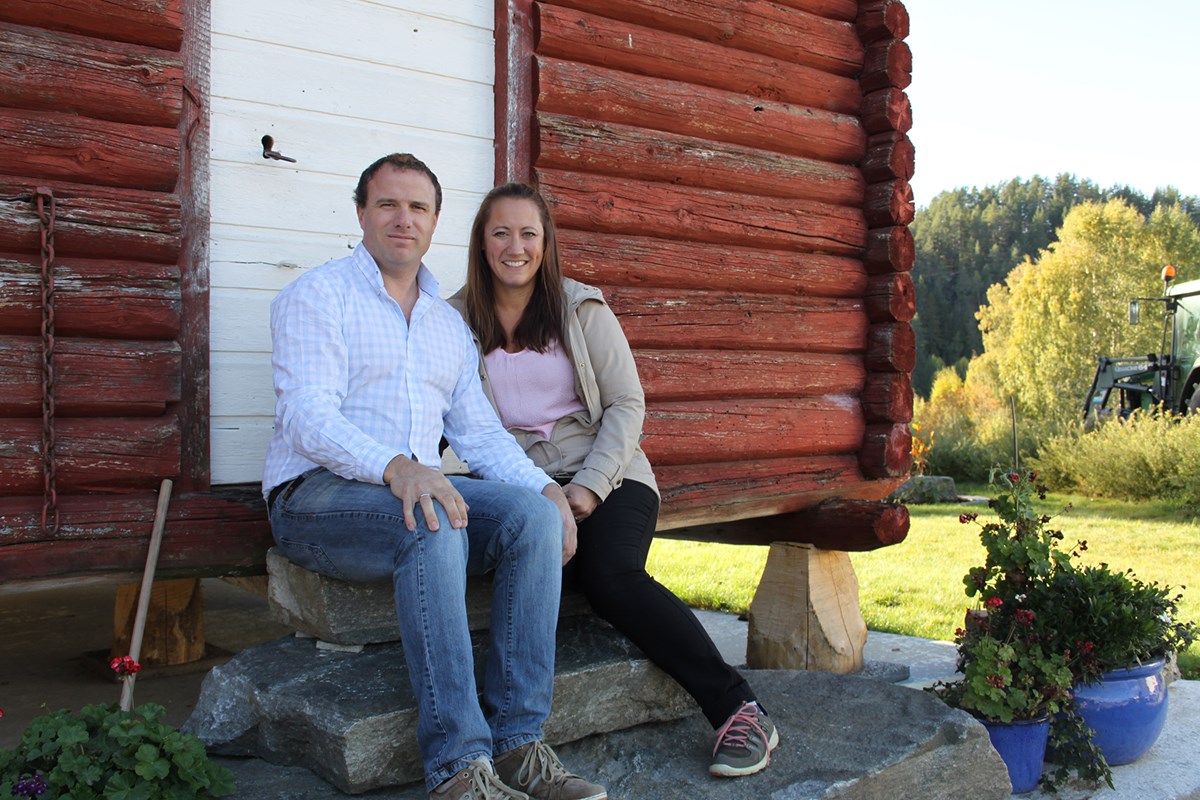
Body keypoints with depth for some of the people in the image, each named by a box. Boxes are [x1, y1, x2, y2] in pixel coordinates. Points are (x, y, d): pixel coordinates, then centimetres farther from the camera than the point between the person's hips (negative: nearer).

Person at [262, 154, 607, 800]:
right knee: (434, 524, -36)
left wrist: (545, 487, -4)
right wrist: (394, 467, -33)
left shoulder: (449, 324, 21)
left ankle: (517, 741, -22)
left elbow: (480, 431, 16)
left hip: (419, 490, 6)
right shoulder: (317, 296, 0)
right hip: (316, 497, -5)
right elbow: (307, 416, -14)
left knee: (533, 515, -21)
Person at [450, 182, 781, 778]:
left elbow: (627, 404, 1)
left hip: (607, 474, -1)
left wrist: (591, 485, -13)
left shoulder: (583, 309, 5)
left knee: (611, 575, -30)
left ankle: (740, 711, -21)